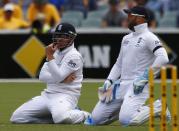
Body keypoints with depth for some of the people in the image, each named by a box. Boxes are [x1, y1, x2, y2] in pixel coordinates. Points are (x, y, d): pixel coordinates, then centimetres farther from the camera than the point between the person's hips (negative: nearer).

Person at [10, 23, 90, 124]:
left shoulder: (74, 56, -8)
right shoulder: (55, 53, 17)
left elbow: (57, 77, -19)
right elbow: (42, 76, 5)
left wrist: (50, 56, -18)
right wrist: (63, 79, -10)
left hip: (65, 96, -8)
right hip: (48, 95, 8)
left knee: (61, 117, -43)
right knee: (17, 117, -5)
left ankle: (83, 115, -7)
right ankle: (56, 116, 6)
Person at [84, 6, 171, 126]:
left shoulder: (149, 38, -8)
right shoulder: (126, 38, 19)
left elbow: (163, 59, -22)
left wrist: (145, 78, -22)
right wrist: (109, 81, 8)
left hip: (137, 87, -8)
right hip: (121, 84, 8)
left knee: (126, 120, -28)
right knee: (95, 119, 1)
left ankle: (157, 108, -4)